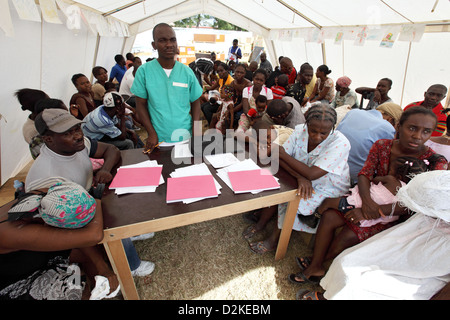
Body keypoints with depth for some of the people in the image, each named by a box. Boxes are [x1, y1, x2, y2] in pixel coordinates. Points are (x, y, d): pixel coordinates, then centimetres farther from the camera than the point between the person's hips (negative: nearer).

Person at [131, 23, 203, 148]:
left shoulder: (187, 71, 0)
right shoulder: (144, 71, -5)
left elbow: (195, 102, 6)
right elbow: (141, 104, -1)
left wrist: (196, 127, -8)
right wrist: (152, 133, -10)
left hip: (186, 137, 2)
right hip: (159, 139, -1)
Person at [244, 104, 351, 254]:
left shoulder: (340, 143, -27)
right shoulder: (300, 130, -14)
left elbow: (311, 174, -35)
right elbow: (279, 157, -18)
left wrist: (281, 152, -31)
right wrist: (300, 177, -34)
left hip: (329, 189, -4)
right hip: (304, 180, 5)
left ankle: (273, 240, -3)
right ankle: (261, 223, 3)